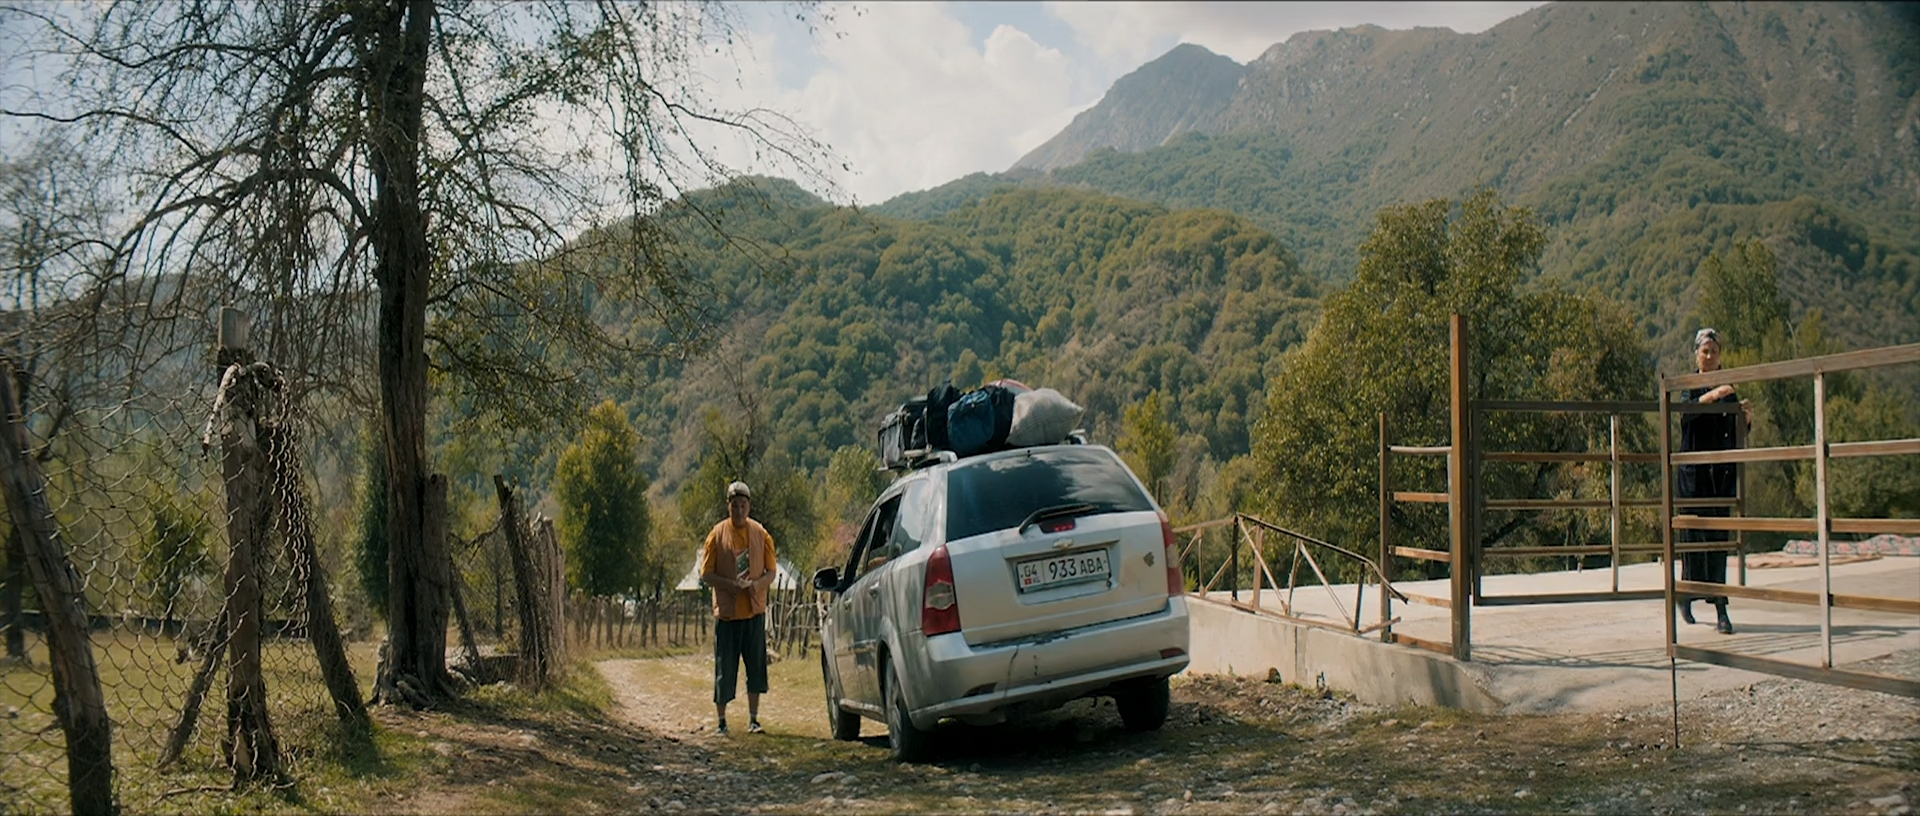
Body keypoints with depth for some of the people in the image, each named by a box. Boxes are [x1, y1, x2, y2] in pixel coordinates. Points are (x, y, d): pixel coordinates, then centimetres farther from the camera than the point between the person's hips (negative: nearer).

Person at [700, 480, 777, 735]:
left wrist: (756, 585, -13)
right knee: (724, 668, 1)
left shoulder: (761, 534, 5)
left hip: (755, 610, 2)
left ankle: (753, 720, 12)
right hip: (726, 611, -2)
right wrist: (731, 585, -18)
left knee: (756, 666, 3)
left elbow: (771, 571, 7)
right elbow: (706, 574, -2)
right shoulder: (717, 534, -1)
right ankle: (721, 721, 10)